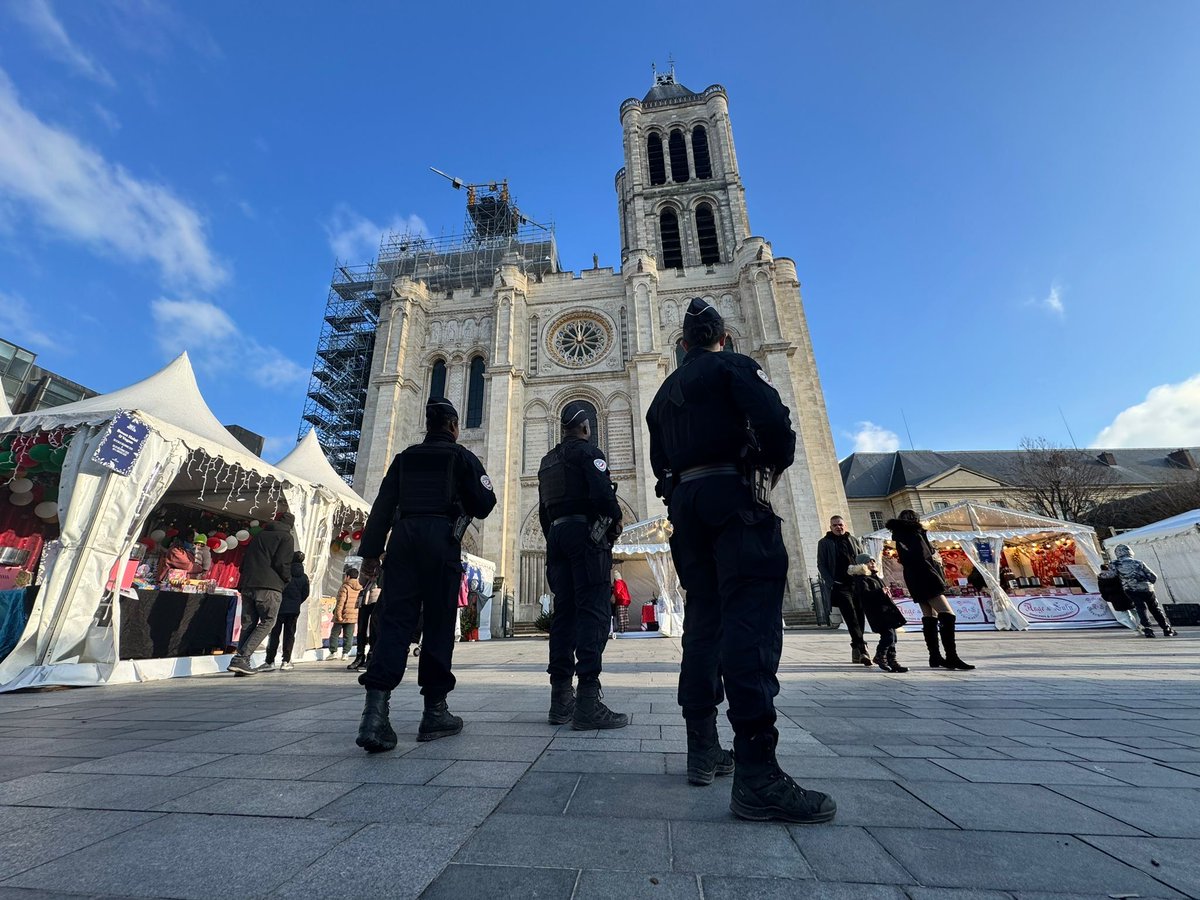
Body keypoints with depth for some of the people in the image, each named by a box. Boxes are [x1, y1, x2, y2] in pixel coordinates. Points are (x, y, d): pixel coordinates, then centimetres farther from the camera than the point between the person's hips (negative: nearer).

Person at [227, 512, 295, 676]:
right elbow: (282, 563, -9)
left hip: (247, 585, 7)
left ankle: (241, 662, 6)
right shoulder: (286, 537, 1)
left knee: (248, 624, 11)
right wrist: (287, 579, 7)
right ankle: (241, 658, -11)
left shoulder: (260, 534, 21)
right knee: (267, 623, 0)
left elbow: (244, 561, 21)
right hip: (269, 587, -7)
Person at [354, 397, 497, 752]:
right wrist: (464, 500, 23)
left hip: (403, 538, 4)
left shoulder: (405, 457, 18)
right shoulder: (462, 457, 6)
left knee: (394, 621, 1)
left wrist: (371, 551, 10)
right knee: (438, 625, 3)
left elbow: (382, 506, 12)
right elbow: (483, 506, 1)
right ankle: (434, 712, 10)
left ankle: (375, 709, -13)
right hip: (441, 540, -3)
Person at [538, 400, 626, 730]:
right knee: (593, 612, -9)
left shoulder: (548, 461, 21)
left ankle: (561, 700, 11)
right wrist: (616, 519, -1)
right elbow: (602, 492, -18)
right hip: (586, 532, -8)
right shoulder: (588, 451, -3)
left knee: (564, 612, 8)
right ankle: (587, 703, -11)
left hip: (557, 534, 8)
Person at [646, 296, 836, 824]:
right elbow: (774, 422, -11)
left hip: (684, 503, 7)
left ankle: (703, 750, 14)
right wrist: (774, 470, 4)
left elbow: (659, 461, 19)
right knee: (750, 618, -13)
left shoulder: (665, 392, 23)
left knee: (703, 620, 8)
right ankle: (756, 772, -18)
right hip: (734, 497, -6)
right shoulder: (735, 367, 5)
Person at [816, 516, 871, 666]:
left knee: (859, 618, 6)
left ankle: (856, 651, 18)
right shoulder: (824, 543, 5)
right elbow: (821, 565, 1)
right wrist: (832, 583, -10)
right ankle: (862, 650, -16)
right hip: (840, 586, -4)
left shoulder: (855, 541, 16)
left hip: (858, 585, 4)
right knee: (851, 618, -13)